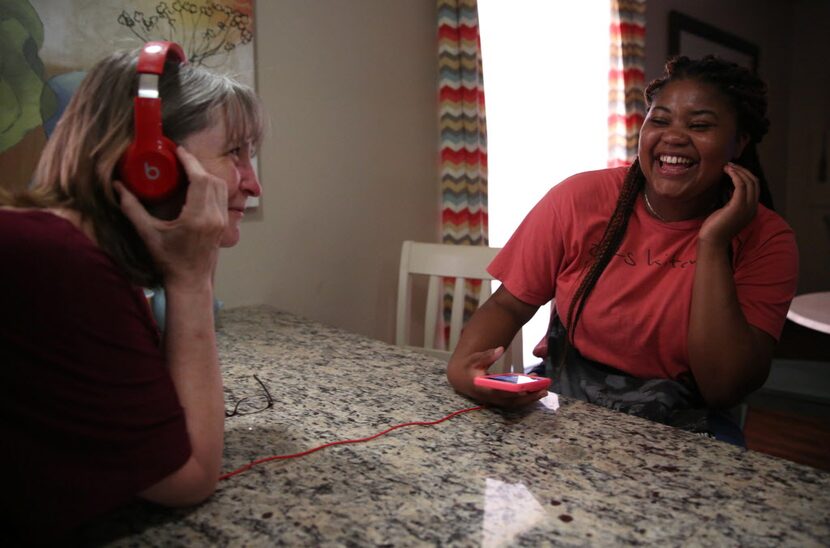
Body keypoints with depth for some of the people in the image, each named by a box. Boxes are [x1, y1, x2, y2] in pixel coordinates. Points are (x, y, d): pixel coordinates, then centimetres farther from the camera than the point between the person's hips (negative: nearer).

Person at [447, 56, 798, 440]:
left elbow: (724, 391, -14)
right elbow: (509, 305, -4)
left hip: (680, 443, 1)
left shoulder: (767, 240, -7)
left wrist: (712, 243, -19)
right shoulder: (580, 199, -8)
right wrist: (463, 365, -24)